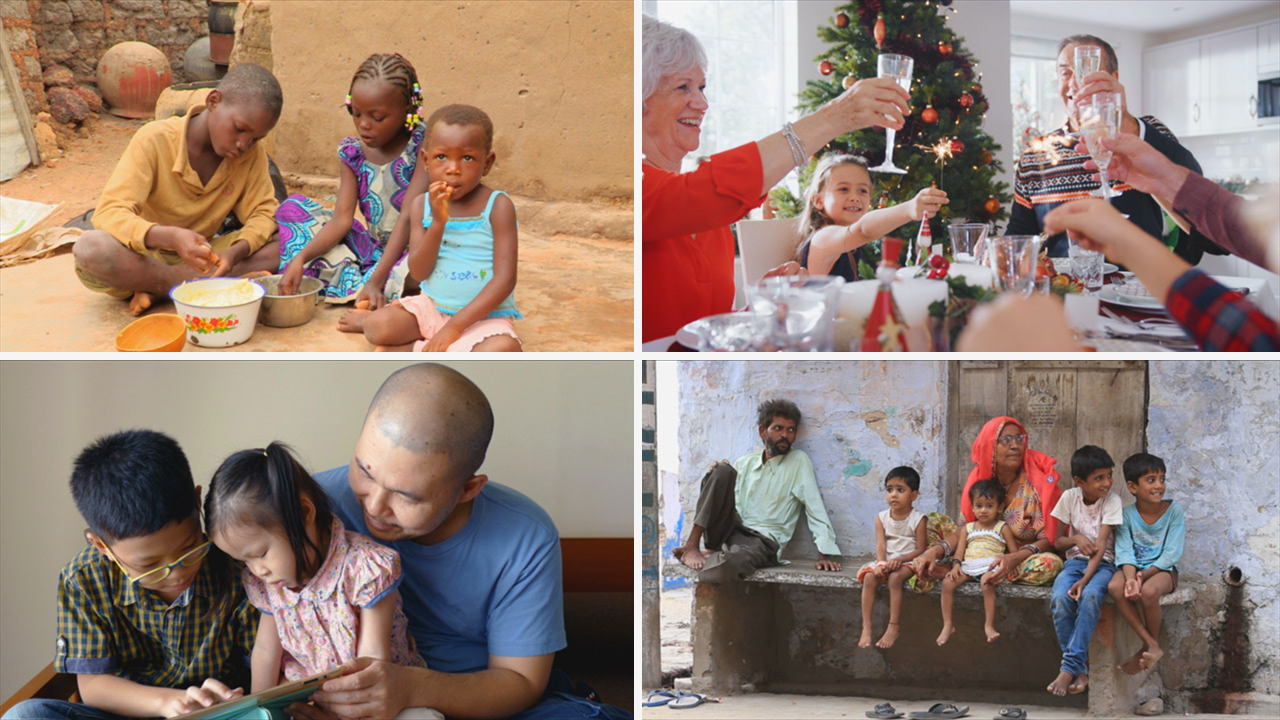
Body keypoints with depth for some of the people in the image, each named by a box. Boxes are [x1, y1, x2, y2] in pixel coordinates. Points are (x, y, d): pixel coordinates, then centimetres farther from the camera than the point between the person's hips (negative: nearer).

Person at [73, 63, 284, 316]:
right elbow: (109, 213, -25)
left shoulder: (252, 154, -7)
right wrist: (170, 237, -45)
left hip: (196, 256, 4)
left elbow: (263, 212, -7)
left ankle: (154, 287, -22)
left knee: (280, 245, -20)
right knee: (91, 248, -36)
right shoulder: (155, 141, -18)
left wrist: (236, 252, -31)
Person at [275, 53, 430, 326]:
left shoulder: (422, 146, -13)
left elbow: (409, 217, -20)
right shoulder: (353, 152, 1)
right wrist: (301, 258, -23)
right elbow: (342, 219, -5)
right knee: (292, 207, 0)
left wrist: (377, 279, -29)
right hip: (374, 248, 6)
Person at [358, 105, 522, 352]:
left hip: (484, 315, -2)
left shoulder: (497, 206, -10)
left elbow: (505, 279, -15)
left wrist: (455, 326, -21)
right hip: (431, 306, 2)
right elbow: (418, 272, -6)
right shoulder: (422, 205, 1)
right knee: (378, 326, -25)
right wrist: (438, 222, -22)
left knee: (502, 350, -36)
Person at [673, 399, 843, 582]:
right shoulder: (744, 463, 15)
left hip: (762, 541, -5)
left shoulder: (798, 462, 2)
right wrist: (716, 478, -4)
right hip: (727, 531, 5)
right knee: (723, 470, -18)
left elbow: (815, 509, -6)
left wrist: (827, 553, -18)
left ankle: (715, 556, -4)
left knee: (727, 566, -41)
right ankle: (692, 546, -19)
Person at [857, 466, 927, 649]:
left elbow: (920, 549, -8)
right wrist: (881, 563, -25)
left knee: (895, 578, -34)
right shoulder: (881, 518, 4)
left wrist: (899, 559, -22)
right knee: (869, 577, -26)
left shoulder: (918, 519, -5)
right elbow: (880, 545, -5)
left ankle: (893, 628, -29)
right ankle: (866, 627, -26)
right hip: (885, 561, 4)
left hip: (907, 561, -3)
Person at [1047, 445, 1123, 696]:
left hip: (1102, 563, -2)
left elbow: (1100, 546, -15)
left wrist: (1085, 580, -27)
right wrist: (1076, 538, -14)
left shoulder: (1112, 500, -6)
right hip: (1074, 561, 2)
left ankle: (1069, 667, -31)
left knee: (1090, 596, -36)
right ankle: (1081, 670, -19)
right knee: (1059, 599, -30)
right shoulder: (1070, 497, 1)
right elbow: (1058, 542, 9)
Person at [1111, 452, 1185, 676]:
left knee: (1148, 591, -35)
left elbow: (1172, 553, -11)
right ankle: (1151, 645, -21)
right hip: (1135, 568, 2)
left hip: (1163, 569, -2)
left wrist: (1144, 575, -22)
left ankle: (1151, 646, -7)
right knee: (1116, 587, -30)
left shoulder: (1174, 510, -6)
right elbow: (1125, 551, -11)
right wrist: (1130, 578, -32)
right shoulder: (1127, 515, -1)